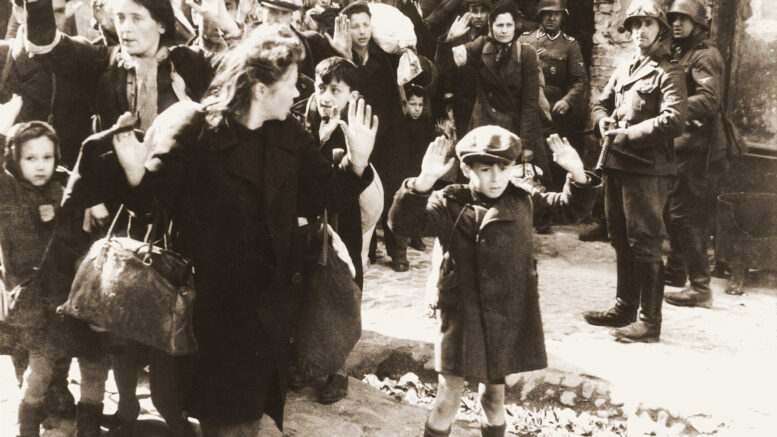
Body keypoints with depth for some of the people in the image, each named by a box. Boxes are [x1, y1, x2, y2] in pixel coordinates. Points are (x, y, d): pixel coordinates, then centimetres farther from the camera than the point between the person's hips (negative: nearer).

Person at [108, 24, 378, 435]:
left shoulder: (289, 135, 2)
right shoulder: (194, 130, -14)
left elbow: (326, 192, 5)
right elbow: (152, 198, -16)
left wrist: (357, 159, -12)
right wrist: (134, 172, -37)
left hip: (271, 298, 5)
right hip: (212, 297, -4)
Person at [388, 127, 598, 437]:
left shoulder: (523, 200, 2)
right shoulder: (450, 205, -11)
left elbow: (571, 206, 12)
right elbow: (404, 224, -25)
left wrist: (577, 174, -8)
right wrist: (423, 182, -40)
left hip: (509, 316, 4)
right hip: (462, 315, -3)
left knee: (494, 393, 19)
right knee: (449, 396, 1)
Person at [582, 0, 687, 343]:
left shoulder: (668, 74, -7)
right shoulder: (623, 70, 17)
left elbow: (674, 121, -19)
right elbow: (600, 104, 24)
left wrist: (627, 134, -17)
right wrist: (603, 121, 1)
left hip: (647, 170, -8)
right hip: (616, 166, 8)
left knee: (645, 245, -5)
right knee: (621, 241, 16)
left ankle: (650, 321, 1)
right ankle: (624, 308, 28)